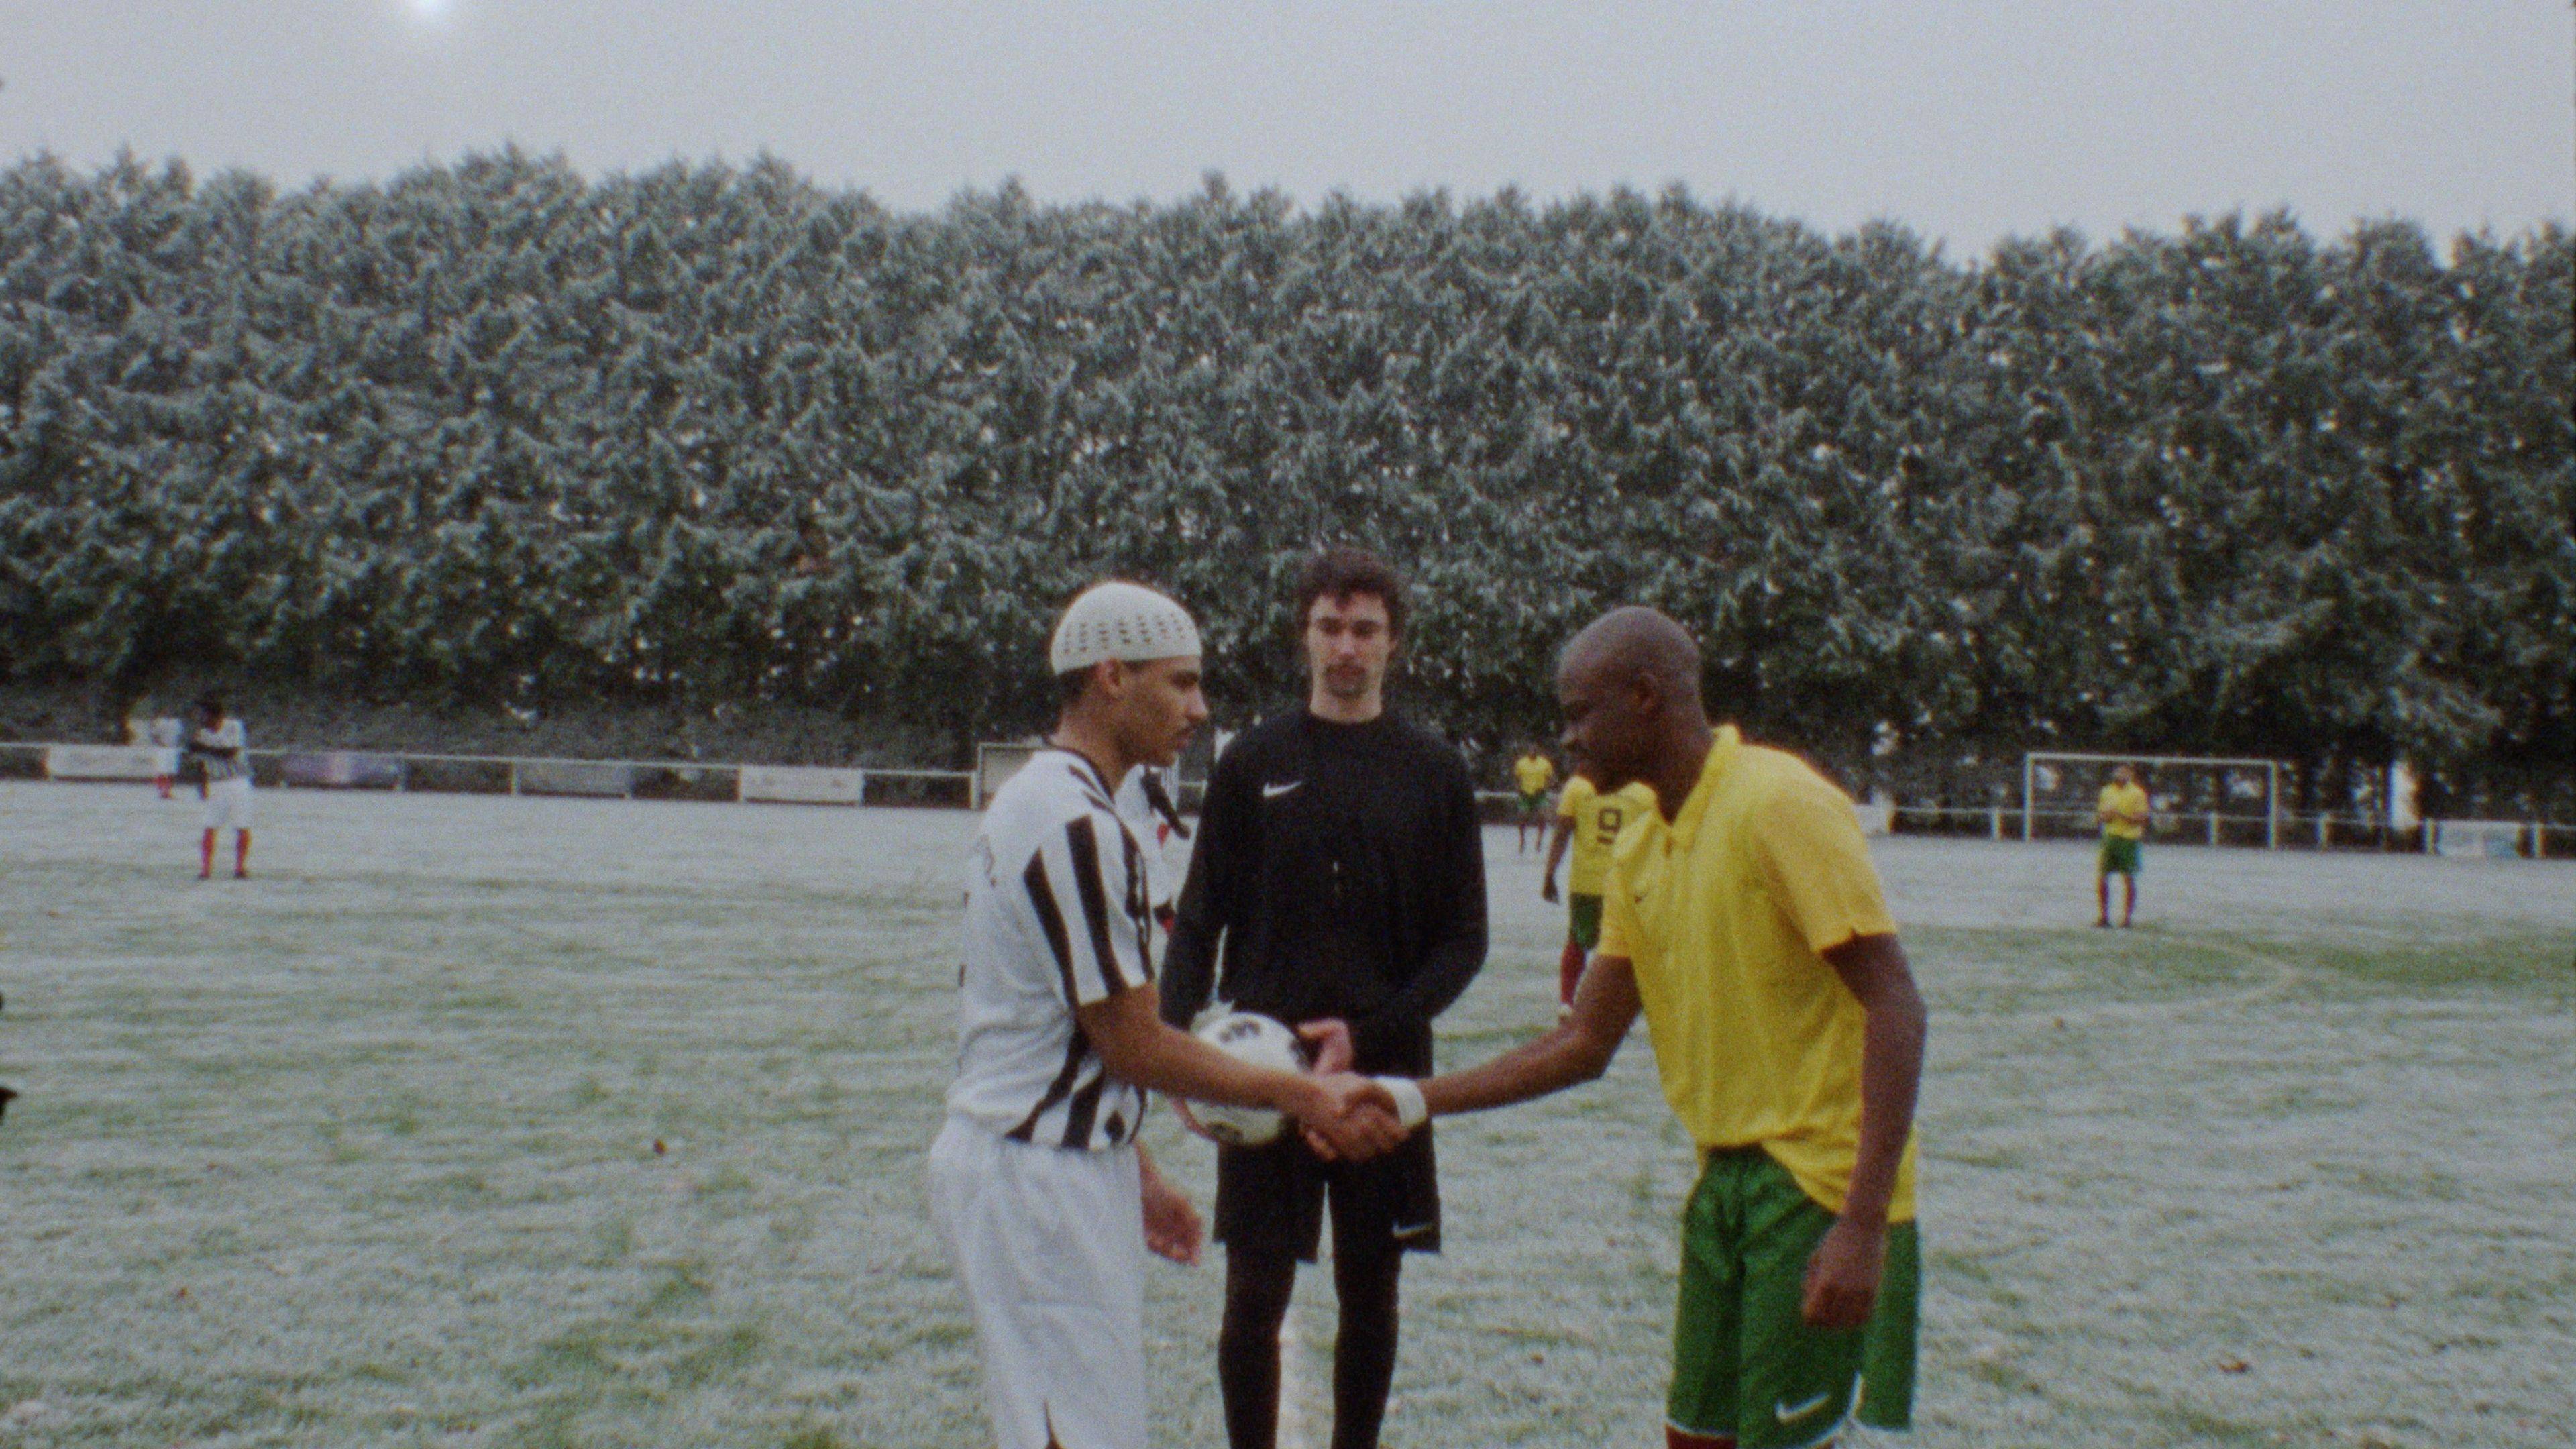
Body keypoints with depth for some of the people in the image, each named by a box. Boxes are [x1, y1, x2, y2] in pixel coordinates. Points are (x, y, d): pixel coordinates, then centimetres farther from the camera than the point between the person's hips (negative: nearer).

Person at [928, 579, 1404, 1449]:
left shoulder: (1030, 800, 13)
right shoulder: (1079, 828, -20)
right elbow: (1134, 1046, -17)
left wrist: (1131, 1171, 20)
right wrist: (1301, 1096, -8)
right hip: (1040, 1180, -10)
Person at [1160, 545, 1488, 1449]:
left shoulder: (1435, 773, 2)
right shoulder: (1253, 762, 3)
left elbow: (1463, 940, 2)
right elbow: (1200, 919, 4)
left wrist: (1371, 1034, -12)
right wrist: (1180, 1039, -11)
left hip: (1384, 1074, 1)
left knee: (1370, 1291, 9)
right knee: (1255, 1293, 2)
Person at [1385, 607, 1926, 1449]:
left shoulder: (1779, 804, -15)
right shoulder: (1639, 857, 9)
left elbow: (1895, 1007, -19)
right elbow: (1587, 1045, 13)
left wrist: (1864, 1226, -24)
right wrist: (1417, 1101, 6)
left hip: (1820, 1185, -8)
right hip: (1727, 1180, 8)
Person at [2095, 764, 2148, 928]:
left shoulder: (2137, 793, -3)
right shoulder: (2107, 791, 12)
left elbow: (2141, 819, -9)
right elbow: (2099, 815, 16)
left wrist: (2120, 815, -19)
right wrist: (2105, 816, -7)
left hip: (2129, 839, -5)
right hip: (2109, 838, 5)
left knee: (2128, 880, -1)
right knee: (2101, 878, 0)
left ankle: (2127, 918, 5)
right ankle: (2104, 916, 7)